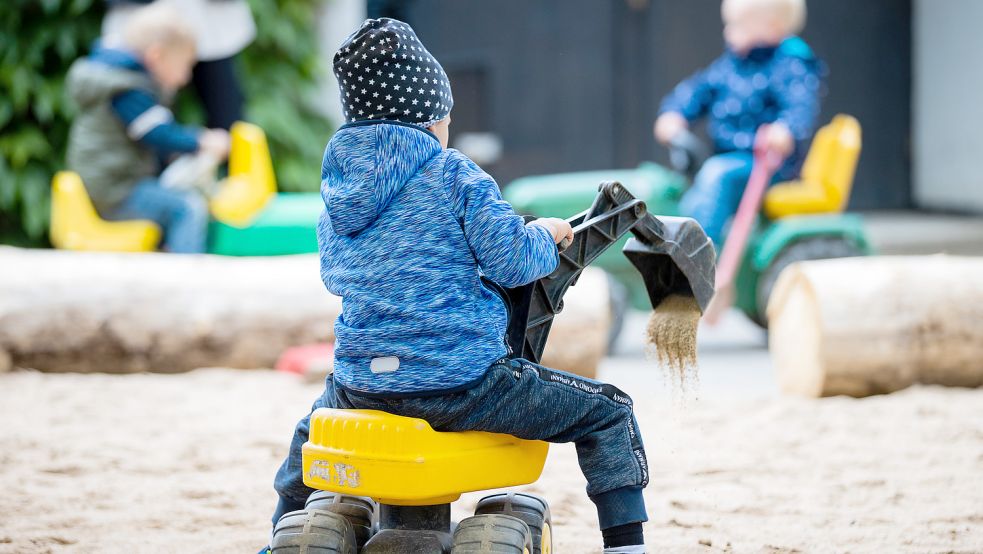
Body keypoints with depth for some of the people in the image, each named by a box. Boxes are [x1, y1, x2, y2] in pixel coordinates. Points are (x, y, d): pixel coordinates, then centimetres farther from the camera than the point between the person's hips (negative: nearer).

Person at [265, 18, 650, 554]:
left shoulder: (336, 193, 11)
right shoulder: (454, 174, -6)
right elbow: (510, 259, -12)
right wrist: (545, 234, 9)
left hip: (362, 383, 6)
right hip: (461, 381, -6)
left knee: (310, 434, 41)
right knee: (608, 413, 7)